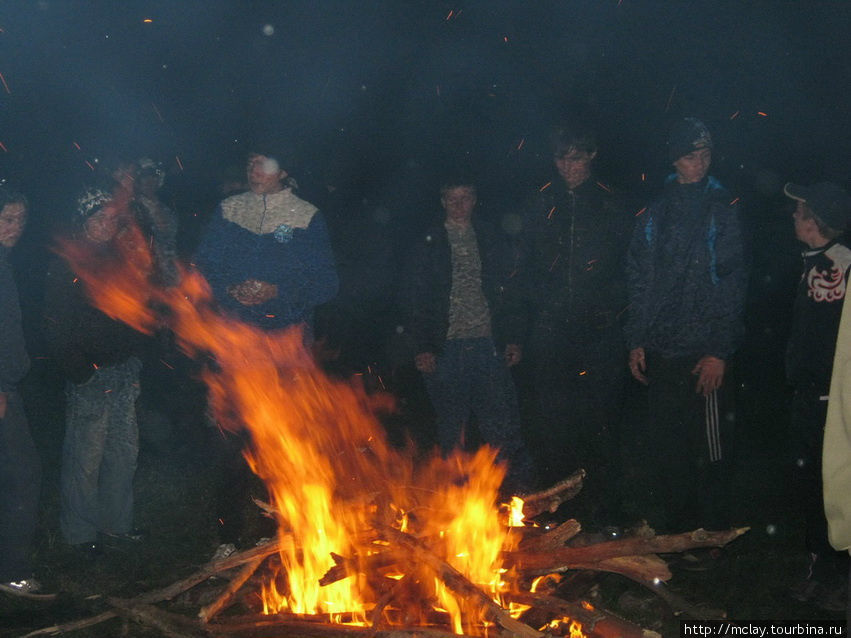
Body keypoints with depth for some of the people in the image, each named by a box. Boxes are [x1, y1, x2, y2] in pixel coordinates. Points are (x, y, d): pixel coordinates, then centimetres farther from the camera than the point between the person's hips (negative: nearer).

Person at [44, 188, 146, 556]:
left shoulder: (121, 259, 7)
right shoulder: (66, 267, -13)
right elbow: (57, 331, -15)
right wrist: (81, 372, -16)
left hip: (125, 373, 7)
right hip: (92, 375, -7)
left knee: (124, 451, 16)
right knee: (85, 457, 4)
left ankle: (116, 521, 34)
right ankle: (81, 532, 22)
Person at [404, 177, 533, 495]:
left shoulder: (489, 239, 12)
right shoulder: (429, 244, 6)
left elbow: (506, 292, 12)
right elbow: (417, 300, 2)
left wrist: (512, 338, 4)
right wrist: (423, 347, -5)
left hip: (488, 344, 1)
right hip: (448, 347, -1)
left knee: (502, 421, -3)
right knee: (451, 424, 6)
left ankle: (517, 485, 4)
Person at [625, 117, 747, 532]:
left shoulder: (722, 211, 0)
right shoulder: (656, 212, 10)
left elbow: (733, 285, -5)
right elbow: (638, 280, 11)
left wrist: (719, 351, -11)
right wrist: (636, 340, 5)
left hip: (702, 352, -3)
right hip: (661, 350, 4)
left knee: (709, 446, 2)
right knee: (662, 447, 8)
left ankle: (710, 534, 16)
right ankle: (667, 529, 23)